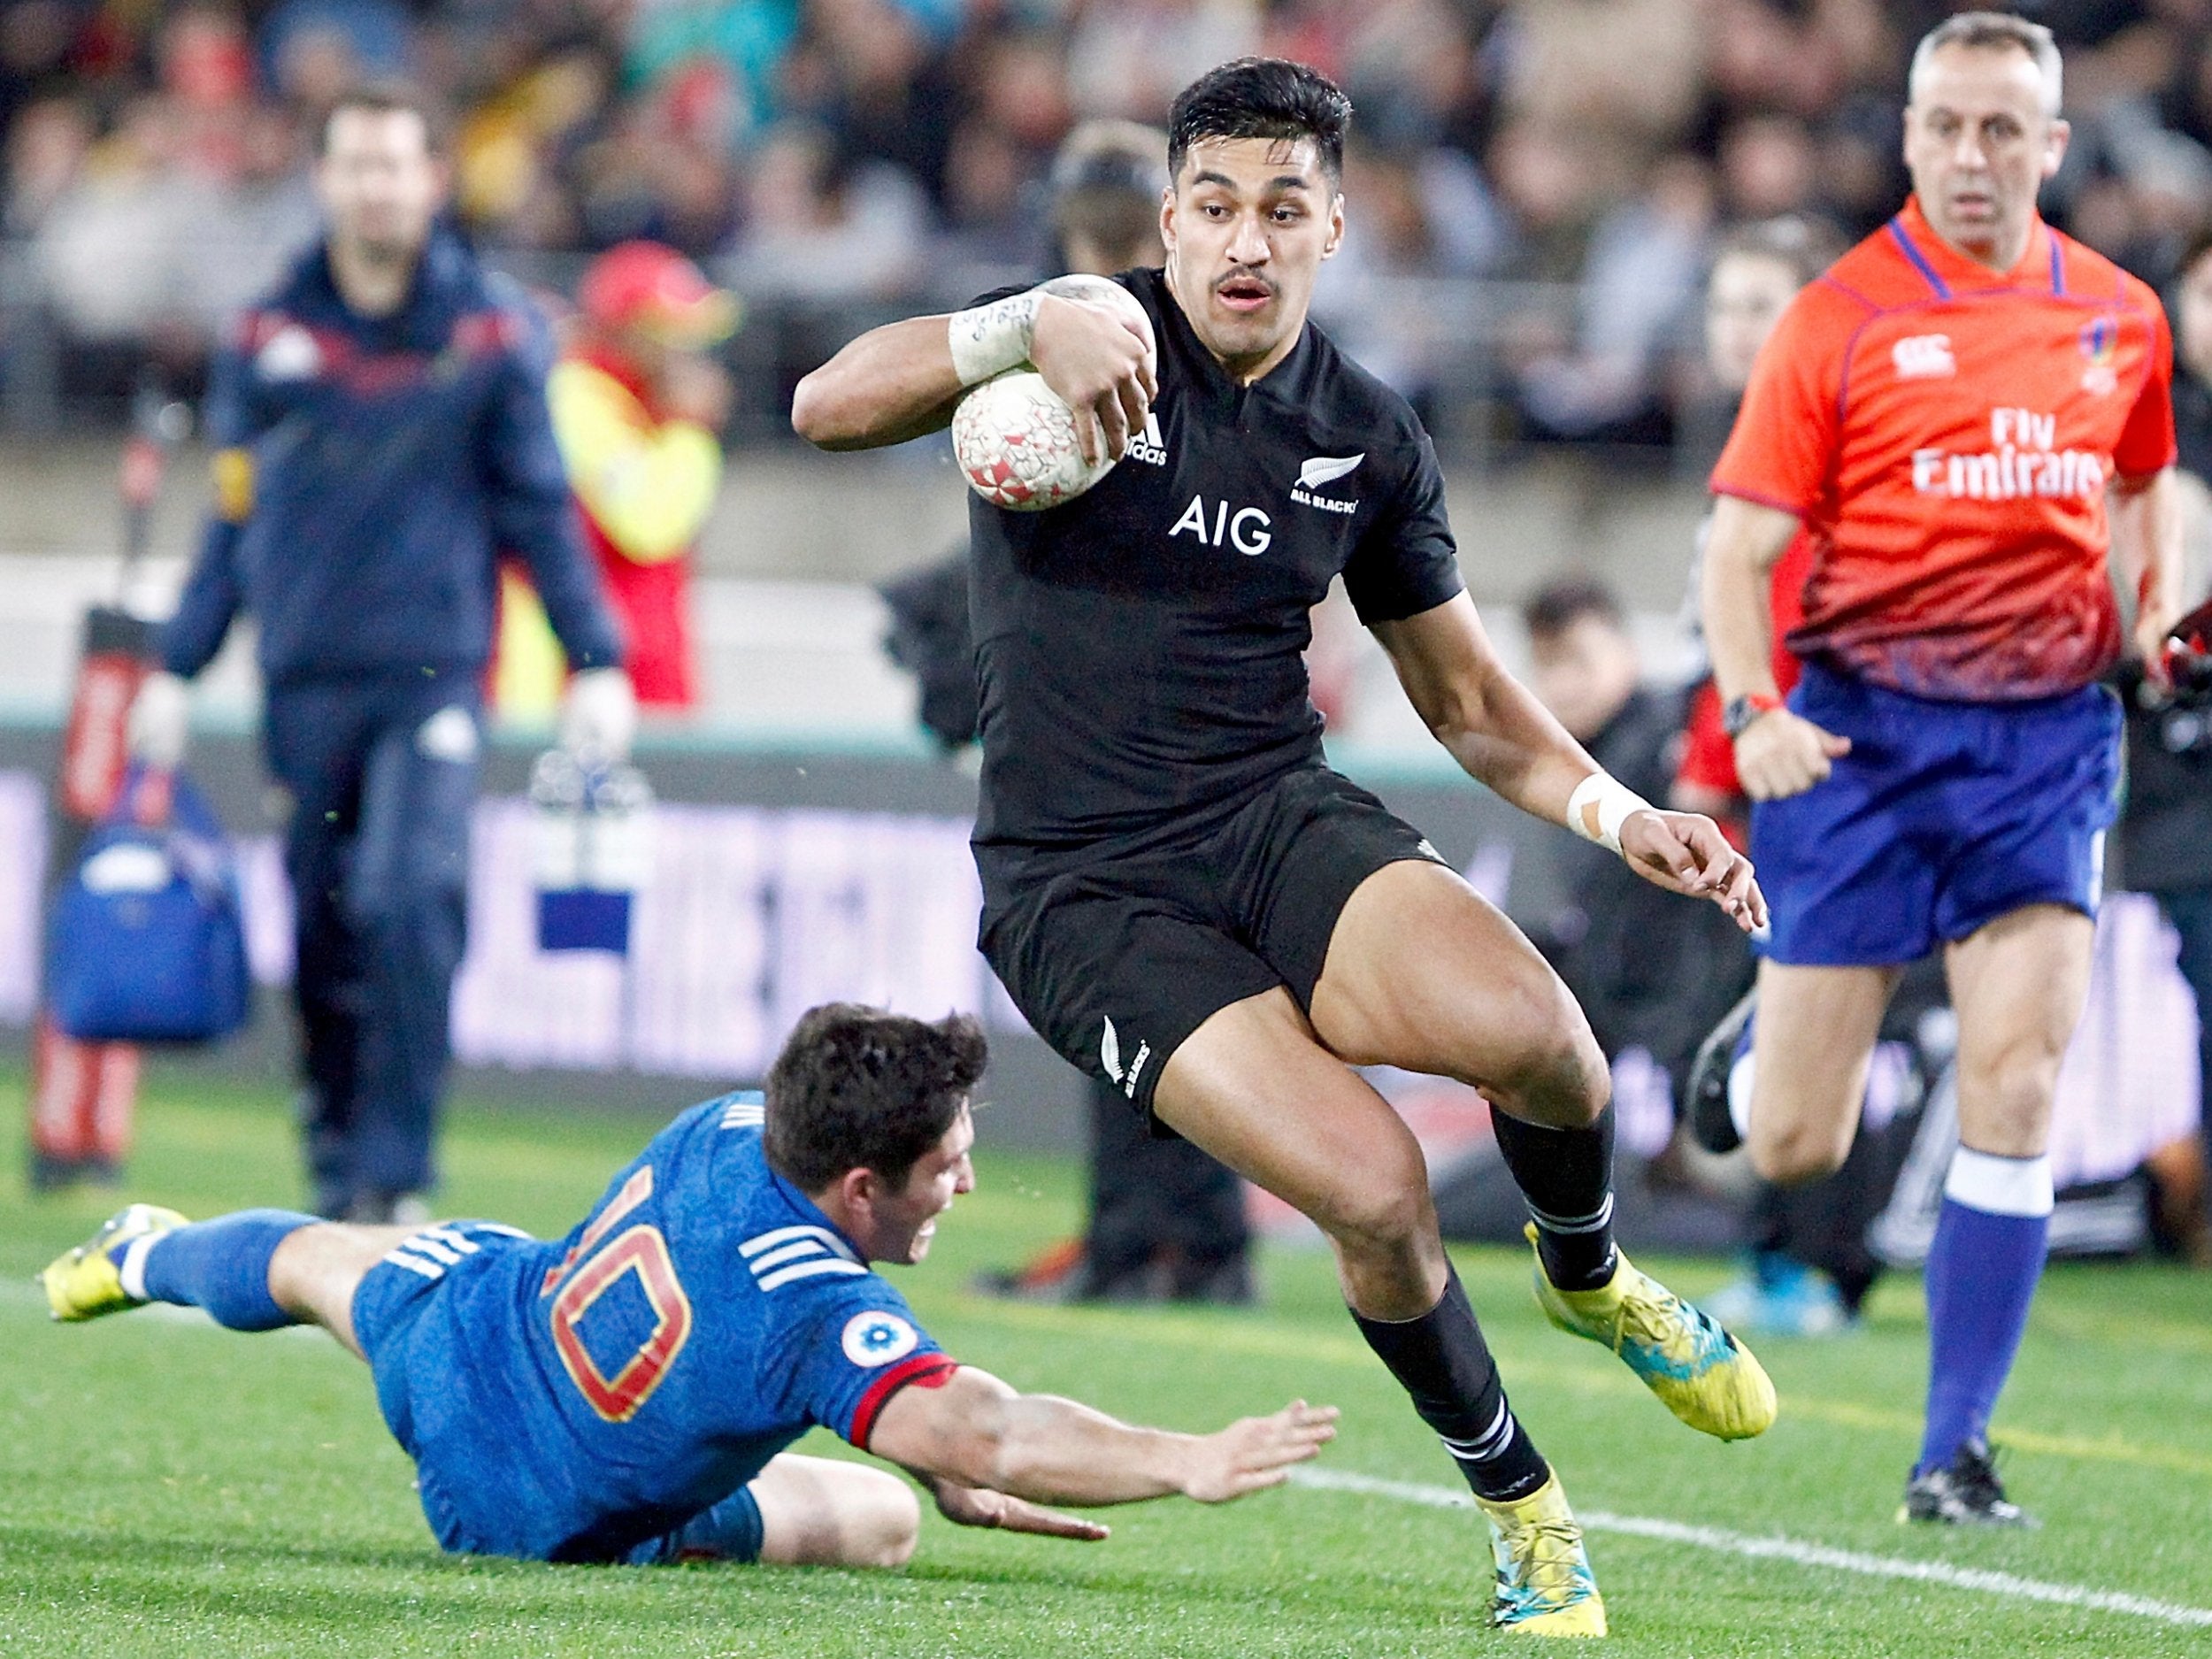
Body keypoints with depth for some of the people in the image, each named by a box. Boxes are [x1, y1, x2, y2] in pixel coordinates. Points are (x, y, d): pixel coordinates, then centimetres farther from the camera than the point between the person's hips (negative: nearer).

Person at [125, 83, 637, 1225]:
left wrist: (594, 662, -1)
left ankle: (393, 1173, -15)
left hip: (432, 675, -3)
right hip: (305, 685, 3)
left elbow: (538, 508, 6)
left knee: (410, 905, -19)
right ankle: (334, 1168, 16)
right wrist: (175, 670, 11)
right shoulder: (269, 339, 9)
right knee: (323, 938, 4)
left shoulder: (493, 333, 3)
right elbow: (236, 521, 15)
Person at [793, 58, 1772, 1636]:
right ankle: (1517, 1499, 3)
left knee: (1530, 1029, -28)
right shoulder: (1097, 341, -5)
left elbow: (1469, 698, 17)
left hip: (1283, 824, 3)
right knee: (1375, 1189, -24)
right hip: (1084, 896, -3)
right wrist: (1033, 325, -33)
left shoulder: (1367, 438, 7)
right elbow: (827, 406, -18)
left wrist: (1621, 816, 0)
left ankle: (1587, 1270, 7)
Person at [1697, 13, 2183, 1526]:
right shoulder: (1840, 318, -3)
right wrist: (1754, 710, -18)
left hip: (2045, 732, 2)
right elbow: (1741, 542, -3)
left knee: (2016, 1089, -12)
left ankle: (1956, 1453, -4)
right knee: (1796, 1145, -1)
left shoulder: (2119, 318, 8)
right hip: (1866, 721, -2)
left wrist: (2160, 616, 9)